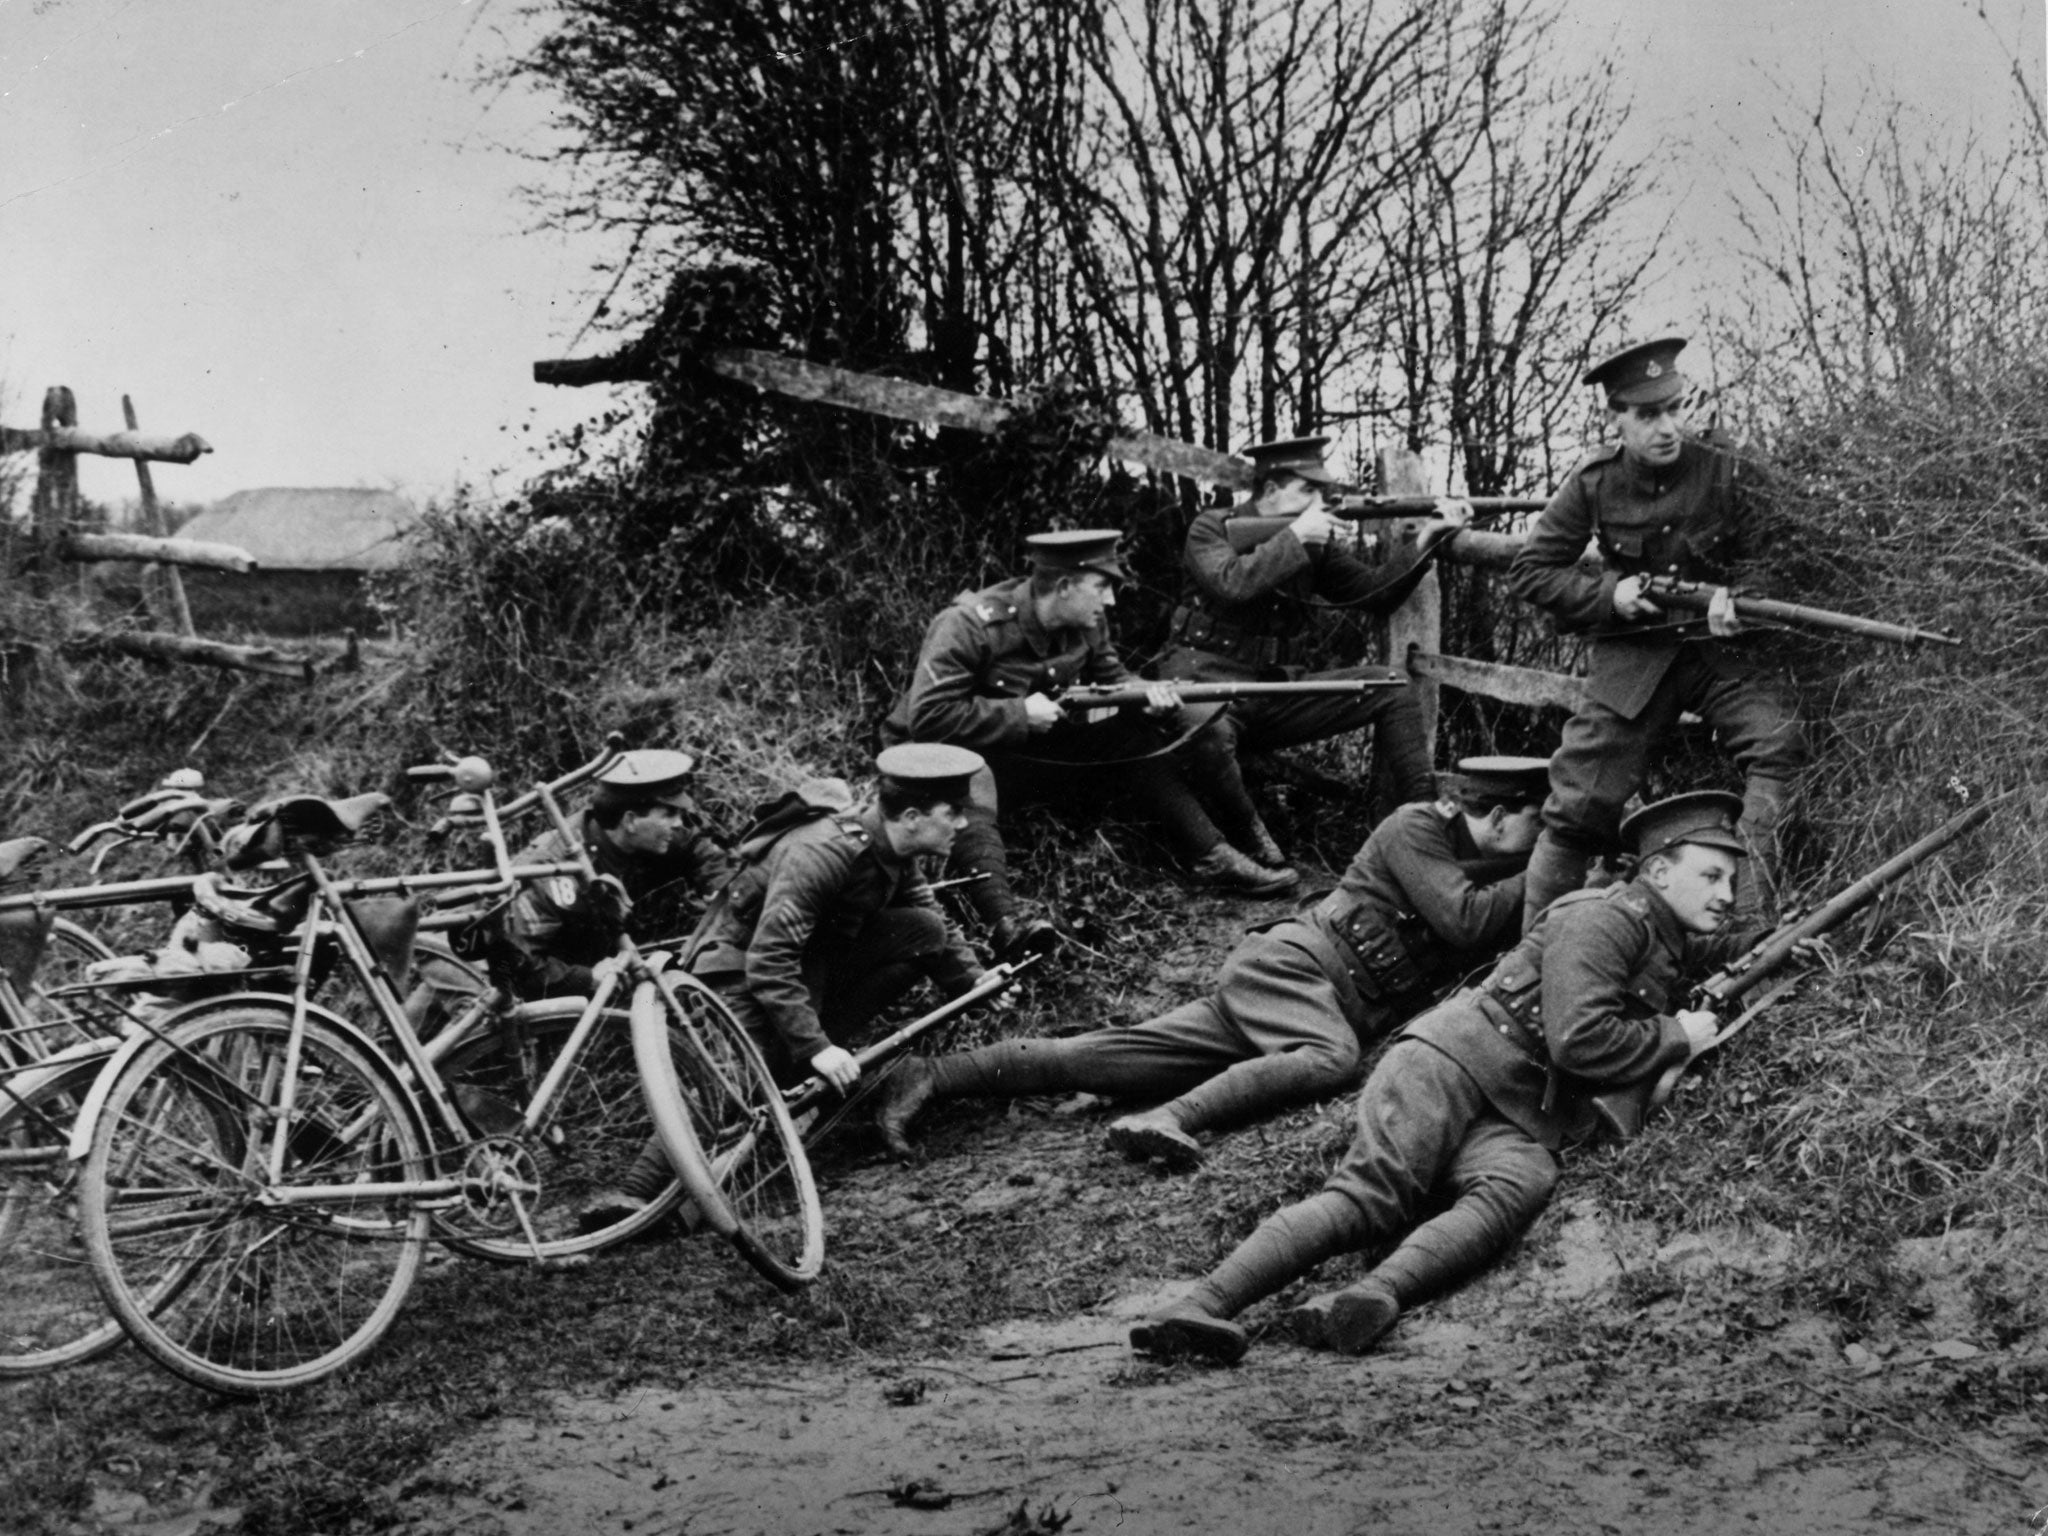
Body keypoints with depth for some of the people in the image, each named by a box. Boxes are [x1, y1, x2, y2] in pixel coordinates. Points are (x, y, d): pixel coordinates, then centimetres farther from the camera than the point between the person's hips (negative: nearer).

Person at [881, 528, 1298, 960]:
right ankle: (1005, 922, -54)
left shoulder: (1087, 624, -5)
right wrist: (1020, 713, -28)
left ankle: (1213, 859, 1)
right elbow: (927, 716, -30)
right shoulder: (970, 625, -26)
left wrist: (1148, 693, -14)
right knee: (967, 792, -43)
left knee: (1143, 738, -2)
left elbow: (1111, 677, 11)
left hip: (1035, 747, 7)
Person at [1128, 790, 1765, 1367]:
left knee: (1525, 1183, -31)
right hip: (1452, 1062, -6)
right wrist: (1676, 1038, -3)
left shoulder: (1671, 938, 26)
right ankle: (1203, 1305, -39)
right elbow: (1577, 1038, -14)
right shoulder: (1605, 915, -3)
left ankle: (1376, 1297, -55)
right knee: (1373, 1193, -27)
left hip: (1514, 1120, 6)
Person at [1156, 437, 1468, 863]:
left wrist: (1426, 539, -4)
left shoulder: (1315, 544, 10)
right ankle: (1251, 847, -20)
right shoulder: (1212, 528, -5)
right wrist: (1294, 539, -21)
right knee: (1209, 729, -42)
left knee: (1392, 688, -4)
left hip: (1278, 688, 6)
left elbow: (1377, 594, 7)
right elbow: (1233, 584, -26)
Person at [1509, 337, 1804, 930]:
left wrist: (1734, 597, -19)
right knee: (1579, 807, -2)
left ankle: (1754, 908, -25)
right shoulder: (1595, 482, -6)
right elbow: (1530, 571, 0)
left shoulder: (1730, 471, -10)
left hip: (1717, 645, 0)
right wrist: (1608, 594, -13)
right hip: (1631, 658, 0)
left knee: (1779, 743, -27)